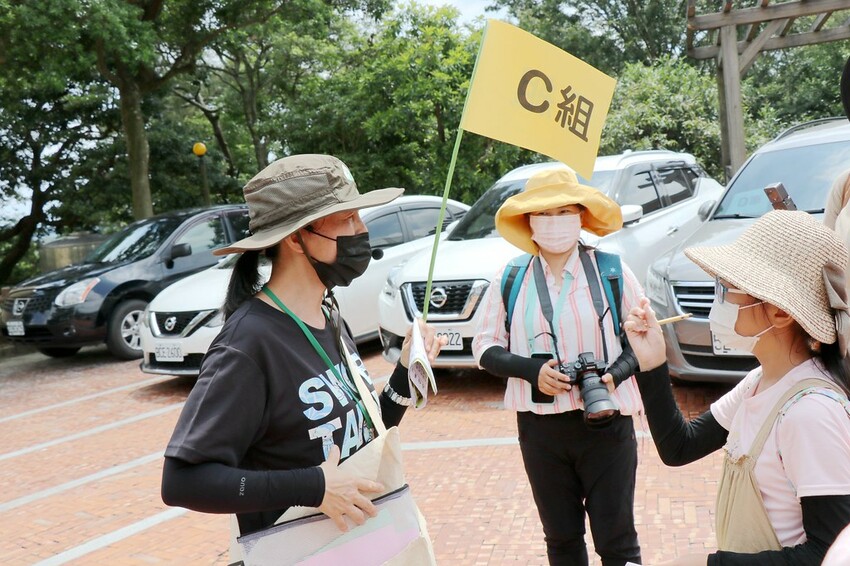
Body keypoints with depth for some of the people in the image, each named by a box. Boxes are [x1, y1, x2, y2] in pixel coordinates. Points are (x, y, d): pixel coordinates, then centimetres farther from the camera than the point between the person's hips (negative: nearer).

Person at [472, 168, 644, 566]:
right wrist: (531, 370, -14)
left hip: (605, 422, -2)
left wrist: (612, 376, -15)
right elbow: (485, 346, 5)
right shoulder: (510, 279, 2)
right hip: (539, 427, 2)